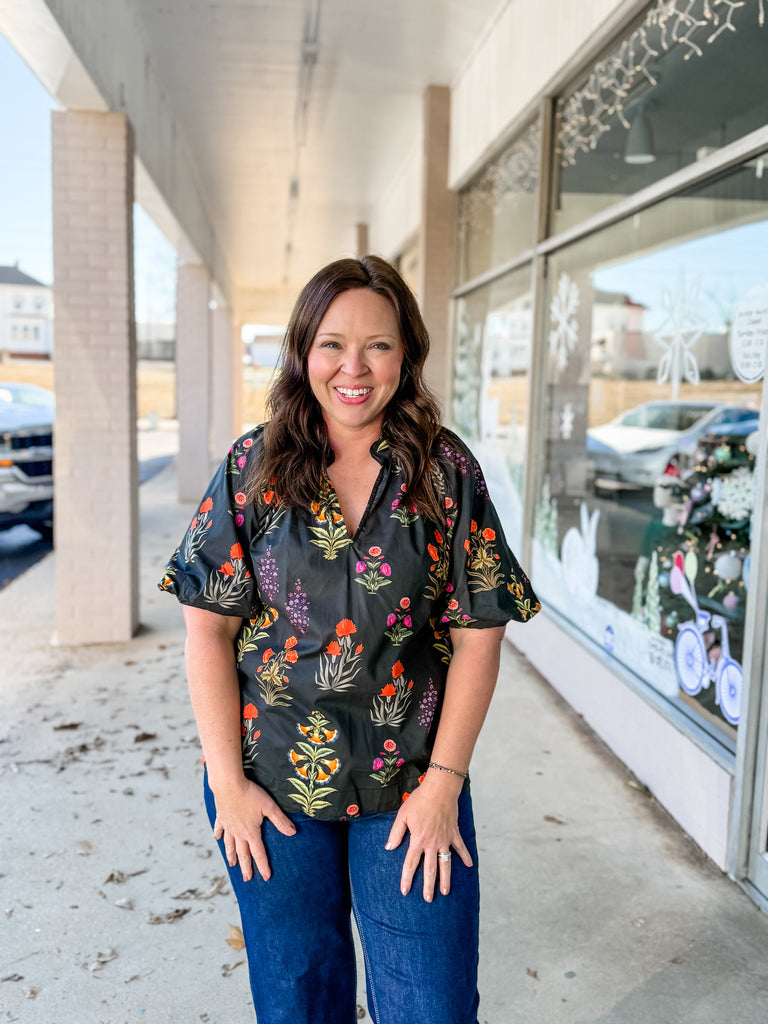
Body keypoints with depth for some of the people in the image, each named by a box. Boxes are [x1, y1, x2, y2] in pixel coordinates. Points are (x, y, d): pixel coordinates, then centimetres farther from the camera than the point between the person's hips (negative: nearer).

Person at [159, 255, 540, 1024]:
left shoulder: (447, 472, -5)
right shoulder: (253, 468, -4)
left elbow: (477, 635, -5)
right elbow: (208, 627, -4)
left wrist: (443, 783, -8)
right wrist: (227, 779, -7)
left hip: (410, 787, 0)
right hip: (270, 785, 1)